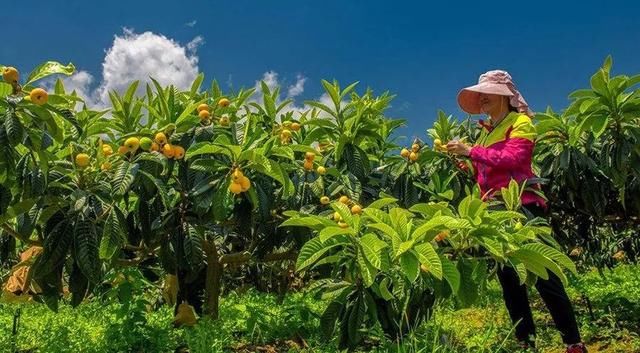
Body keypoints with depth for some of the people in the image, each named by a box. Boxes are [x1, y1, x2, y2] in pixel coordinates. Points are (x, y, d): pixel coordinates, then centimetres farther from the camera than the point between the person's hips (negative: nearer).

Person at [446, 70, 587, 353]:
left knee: (543, 274, -7)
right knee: (508, 278, 9)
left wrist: (471, 151, -19)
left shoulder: (520, 122, -4)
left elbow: (512, 158, -21)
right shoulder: (487, 130, 18)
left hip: (522, 206, -8)